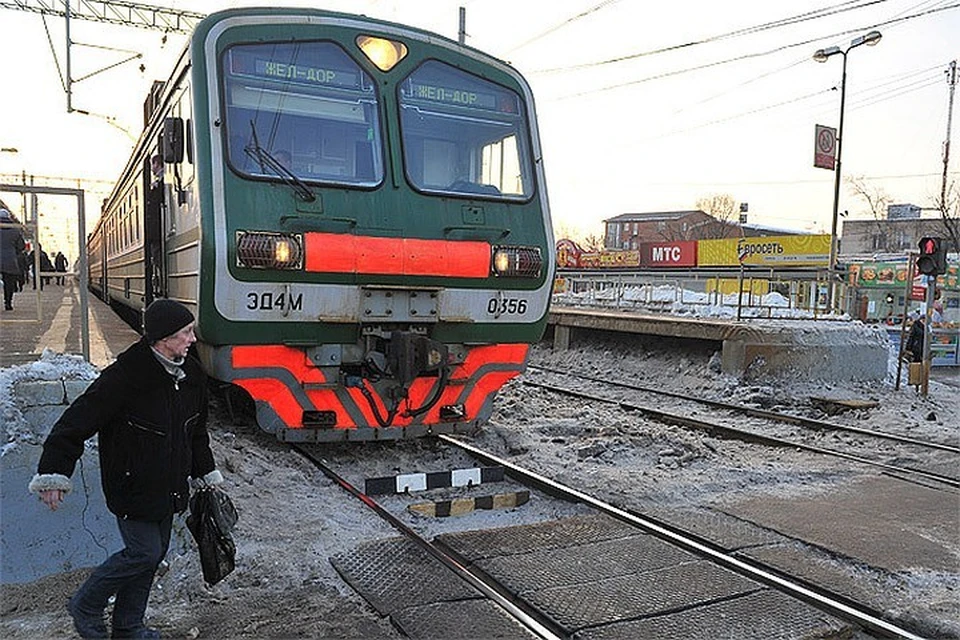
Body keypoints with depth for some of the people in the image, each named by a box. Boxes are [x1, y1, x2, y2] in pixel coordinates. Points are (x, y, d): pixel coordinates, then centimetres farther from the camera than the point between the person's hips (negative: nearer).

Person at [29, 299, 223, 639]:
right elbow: (77, 421, -18)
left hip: (169, 488, 8)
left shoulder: (191, 375, 2)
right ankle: (85, 607, 23)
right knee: (144, 552, -3)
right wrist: (53, 474, -20)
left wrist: (207, 474, 20)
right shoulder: (125, 376, -22)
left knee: (156, 552, 14)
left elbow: (196, 432, 16)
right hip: (132, 487, -7)